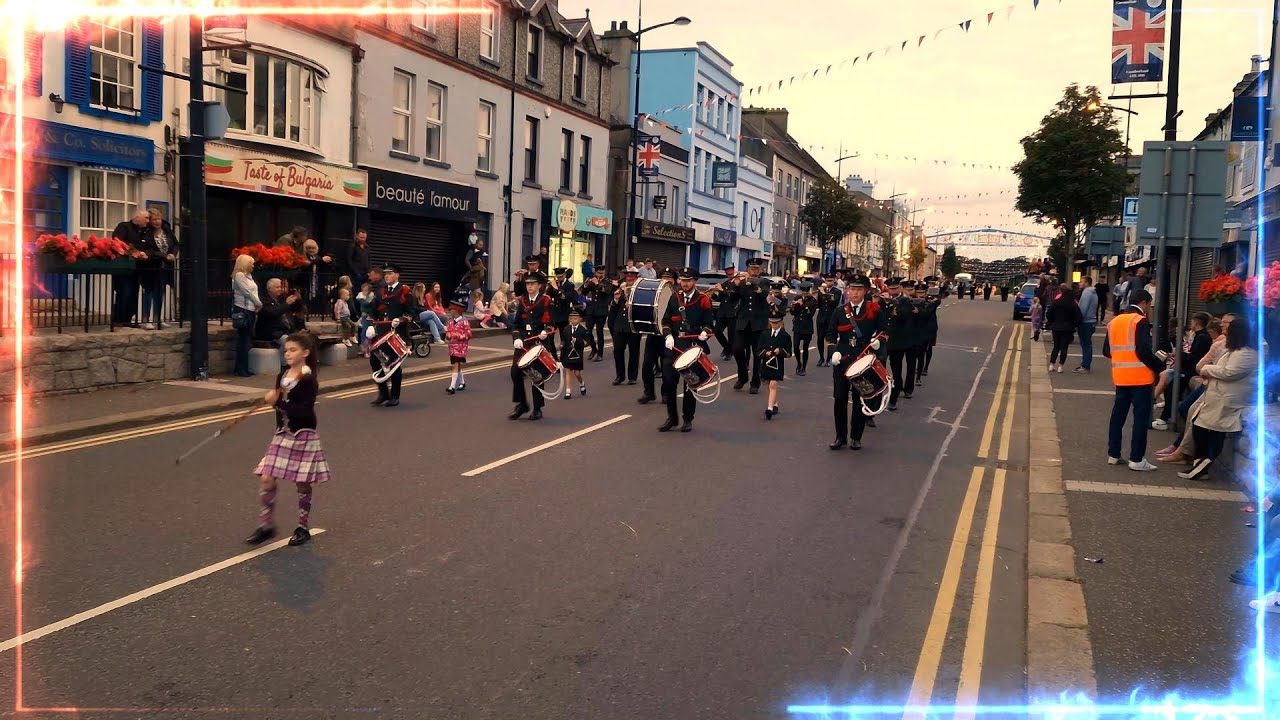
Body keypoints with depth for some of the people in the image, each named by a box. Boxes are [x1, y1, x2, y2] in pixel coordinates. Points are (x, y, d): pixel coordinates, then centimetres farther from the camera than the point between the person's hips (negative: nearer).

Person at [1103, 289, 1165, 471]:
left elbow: (1106, 350, 13)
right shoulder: (1141, 321, -11)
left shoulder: (1114, 321, 11)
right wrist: (1159, 365, -6)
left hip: (1120, 376, 7)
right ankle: (1136, 459, -2)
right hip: (1140, 376, -7)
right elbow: (1143, 351, -19)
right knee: (1141, 417, -2)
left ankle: (1113, 454, 17)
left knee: (1118, 414, 13)